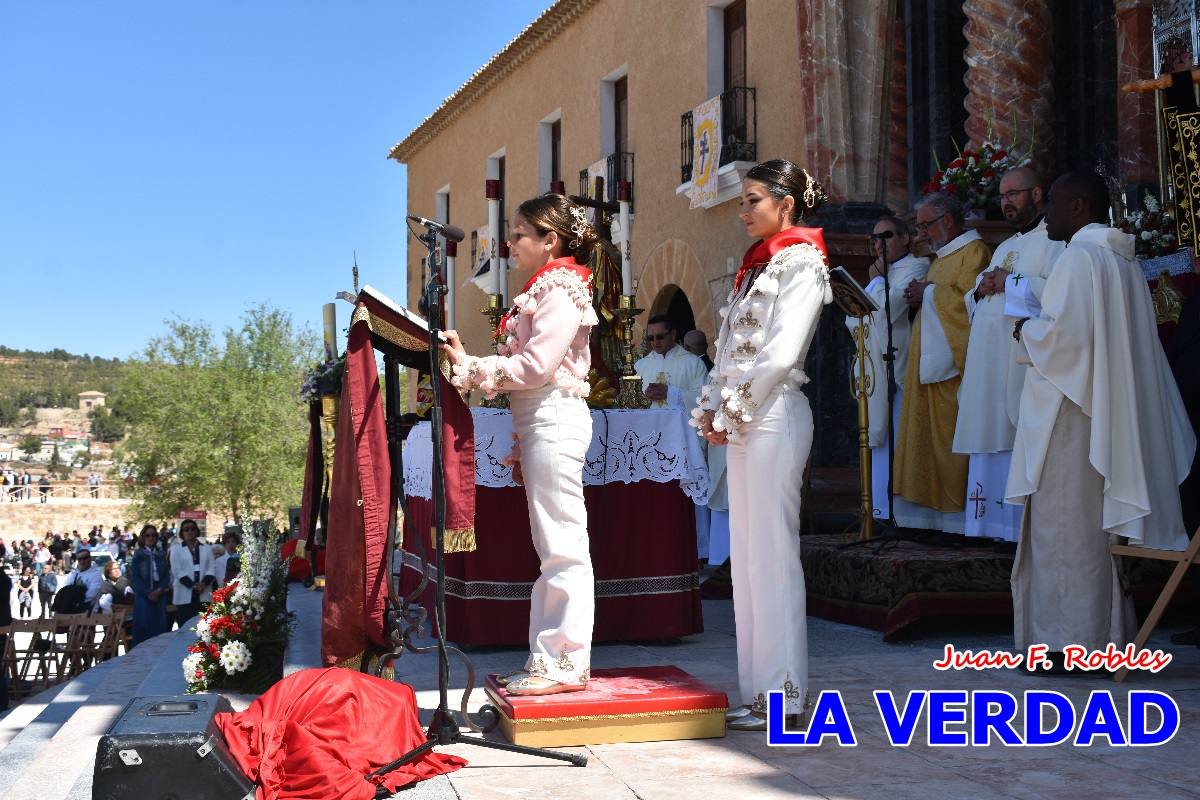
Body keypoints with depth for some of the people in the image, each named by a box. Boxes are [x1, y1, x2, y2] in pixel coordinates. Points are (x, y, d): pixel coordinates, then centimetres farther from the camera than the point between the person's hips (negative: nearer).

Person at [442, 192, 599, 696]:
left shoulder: (560, 291, -9)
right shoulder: (544, 290, 20)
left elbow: (535, 366, -18)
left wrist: (470, 367, -13)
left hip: (554, 420, -11)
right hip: (537, 422, 11)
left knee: (563, 545, -7)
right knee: (552, 546, 11)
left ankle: (566, 662, -4)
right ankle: (549, 658, 17)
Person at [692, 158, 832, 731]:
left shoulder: (801, 261, -5)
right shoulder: (757, 265, 21)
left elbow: (780, 353, -15)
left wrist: (733, 410, -11)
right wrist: (712, 408, 6)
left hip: (773, 415, -9)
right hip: (741, 420, 9)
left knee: (771, 554, -8)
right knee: (746, 556, 8)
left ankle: (781, 698, -2)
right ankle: (757, 690, 14)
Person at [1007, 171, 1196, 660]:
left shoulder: (1079, 258, -13)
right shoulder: (1124, 260, 15)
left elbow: (1063, 332, -22)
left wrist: (1026, 330, -3)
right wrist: (1042, 324, 15)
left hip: (1072, 414, -9)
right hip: (1108, 413, 9)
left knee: (1067, 527, -4)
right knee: (1100, 528, 12)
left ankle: (1071, 640, -1)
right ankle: (1109, 634, 17)